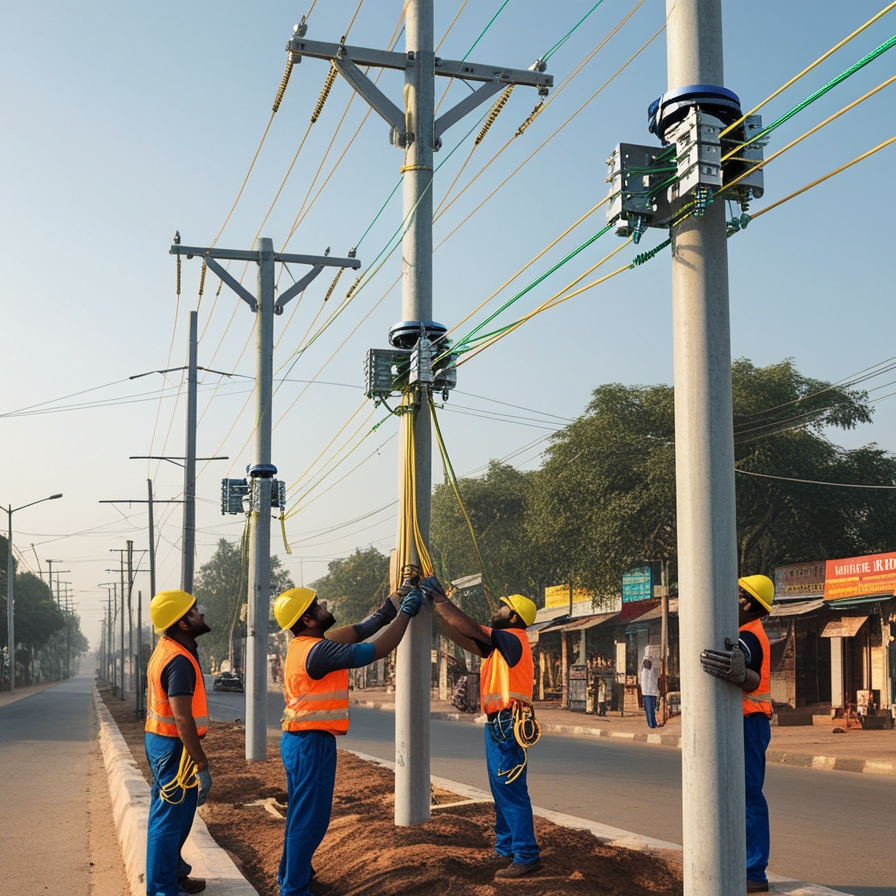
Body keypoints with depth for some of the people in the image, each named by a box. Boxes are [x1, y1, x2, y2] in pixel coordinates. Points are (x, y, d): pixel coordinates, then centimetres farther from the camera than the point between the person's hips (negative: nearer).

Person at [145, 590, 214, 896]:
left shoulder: (164, 651, 9)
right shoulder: (180, 661, -23)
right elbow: (182, 718, -27)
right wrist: (202, 765, -25)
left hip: (158, 740, 10)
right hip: (175, 746, -10)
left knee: (165, 815, 20)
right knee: (172, 819, -2)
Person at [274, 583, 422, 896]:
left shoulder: (304, 646, 8)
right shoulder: (318, 651, -22)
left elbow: (355, 633, 14)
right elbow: (377, 650, -20)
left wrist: (387, 610, 10)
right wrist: (405, 613, -11)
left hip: (300, 740, 10)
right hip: (312, 743, -10)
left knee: (302, 815, 18)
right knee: (309, 818, -3)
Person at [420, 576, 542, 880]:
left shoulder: (512, 639, -13)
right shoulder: (499, 644, 16)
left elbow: (470, 629, -23)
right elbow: (462, 637, 17)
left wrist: (440, 598, -16)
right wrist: (437, 606, 10)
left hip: (507, 725, -11)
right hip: (497, 724, 11)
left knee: (511, 791, -11)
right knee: (501, 790, 16)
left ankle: (527, 857, -9)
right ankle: (506, 848, 24)